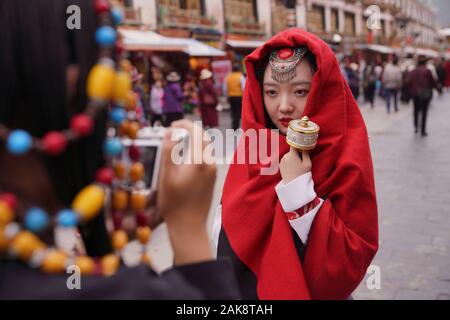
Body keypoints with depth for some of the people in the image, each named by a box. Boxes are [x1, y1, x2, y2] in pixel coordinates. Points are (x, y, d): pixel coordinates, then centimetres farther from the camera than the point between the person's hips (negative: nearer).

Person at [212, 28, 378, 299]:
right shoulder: (252, 144, -8)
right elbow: (229, 222, 2)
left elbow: (349, 265, -24)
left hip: (307, 292, -4)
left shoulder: (347, 158, -20)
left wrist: (300, 192, -31)